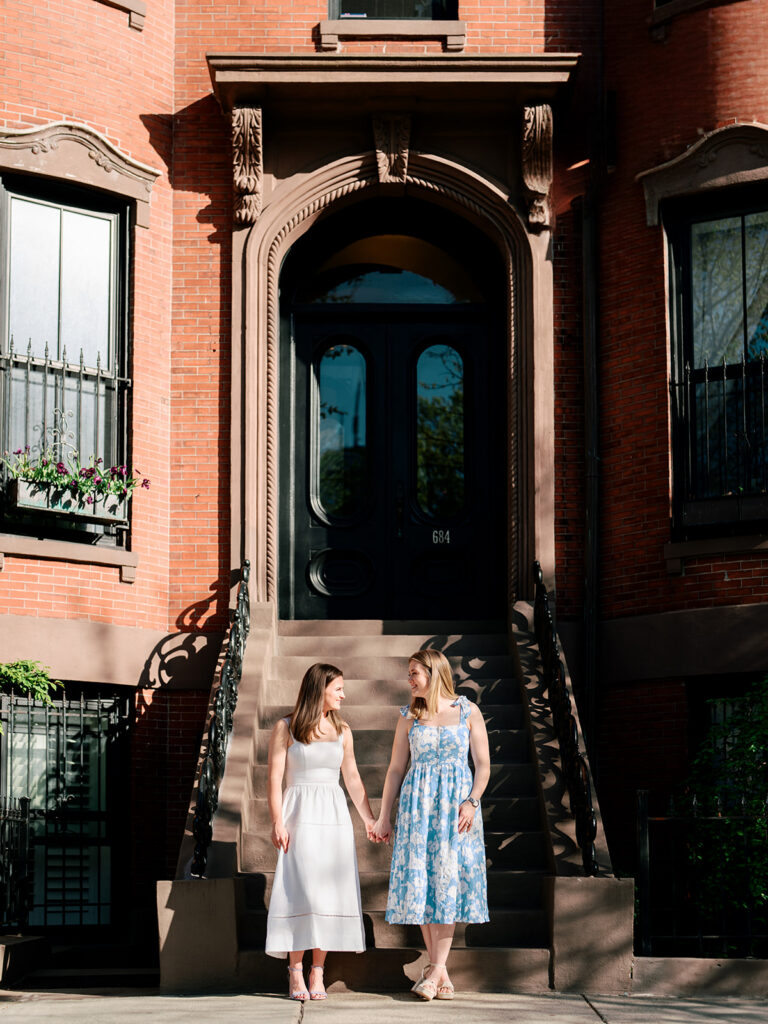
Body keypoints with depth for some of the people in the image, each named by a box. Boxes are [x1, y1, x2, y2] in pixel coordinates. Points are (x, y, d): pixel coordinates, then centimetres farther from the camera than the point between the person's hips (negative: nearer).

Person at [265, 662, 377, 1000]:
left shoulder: (342, 730, 13)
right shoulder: (285, 728, 1)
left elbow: (353, 778, 17)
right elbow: (275, 778, -3)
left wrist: (369, 819, 11)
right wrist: (277, 822, -12)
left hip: (334, 816, 4)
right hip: (300, 816, -4)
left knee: (329, 892, -1)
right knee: (301, 891, -11)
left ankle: (317, 972, 3)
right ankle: (295, 973, -7)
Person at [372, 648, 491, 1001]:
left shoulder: (468, 712, 2)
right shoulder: (410, 716, 7)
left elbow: (483, 764, 3)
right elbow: (396, 769, 10)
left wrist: (471, 802, -12)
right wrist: (383, 817, 8)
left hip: (457, 804, -2)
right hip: (417, 805, 2)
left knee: (449, 879, -6)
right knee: (420, 880, -1)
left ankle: (435, 970, -7)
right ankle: (440, 972, 6)